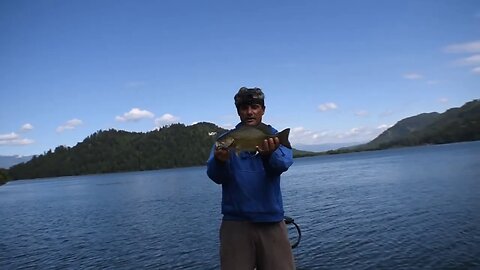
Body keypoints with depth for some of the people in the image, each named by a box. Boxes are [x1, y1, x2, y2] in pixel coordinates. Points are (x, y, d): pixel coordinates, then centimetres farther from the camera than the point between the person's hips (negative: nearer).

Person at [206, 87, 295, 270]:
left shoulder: (275, 137, 6)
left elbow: (283, 164, -15)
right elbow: (215, 176, -9)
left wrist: (269, 154, -37)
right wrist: (220, 161, -31)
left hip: (271, 220, 1)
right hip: (236, 221, 0)